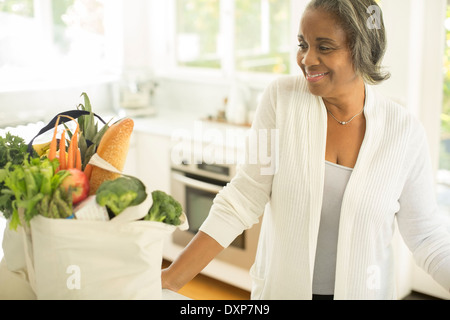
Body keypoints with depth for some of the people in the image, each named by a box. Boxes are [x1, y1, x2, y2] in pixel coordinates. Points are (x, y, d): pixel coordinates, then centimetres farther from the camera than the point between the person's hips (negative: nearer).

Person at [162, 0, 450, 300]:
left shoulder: (405, 130, -11)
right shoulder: (282, 97, -12)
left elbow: (426, 235, -4)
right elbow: (243, 199, -11)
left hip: (363, 290, 0)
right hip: (280, 288, 0)